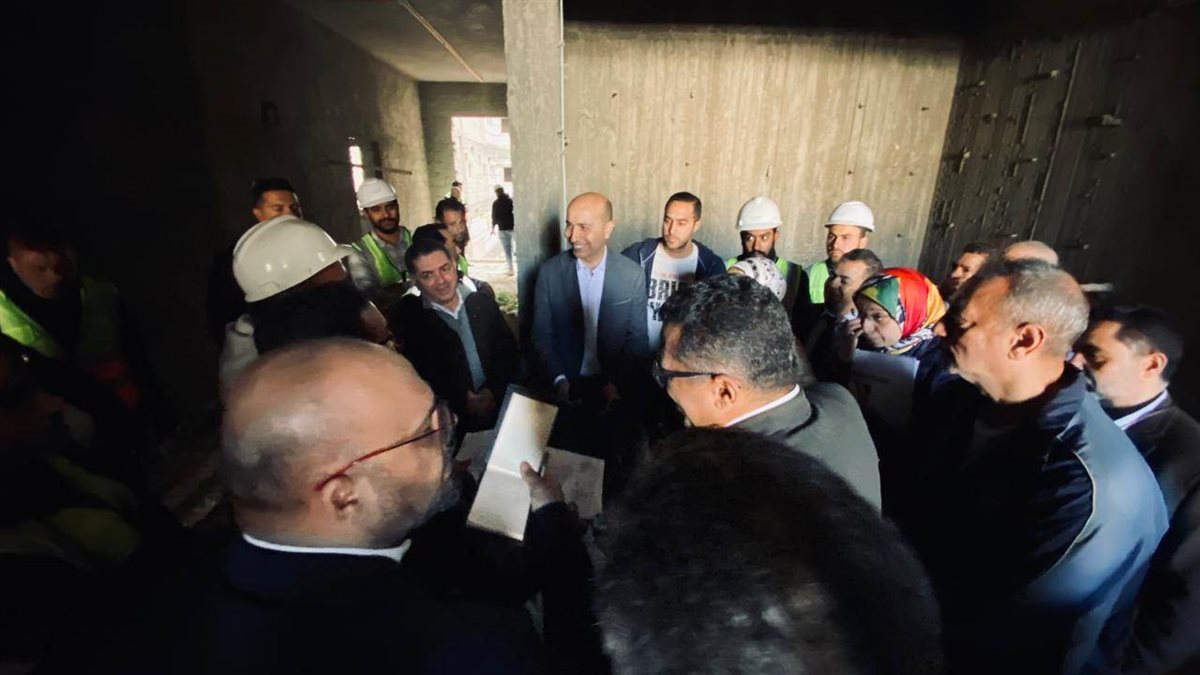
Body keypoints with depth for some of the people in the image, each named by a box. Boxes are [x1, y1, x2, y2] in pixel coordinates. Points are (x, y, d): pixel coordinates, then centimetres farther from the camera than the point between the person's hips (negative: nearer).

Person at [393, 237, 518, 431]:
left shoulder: (484, 303, 7)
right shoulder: (408, 319, -1)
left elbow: (509, 352, 8)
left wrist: (493, 391, -7)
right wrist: (461, 402, -12)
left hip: (502, 407, 2)